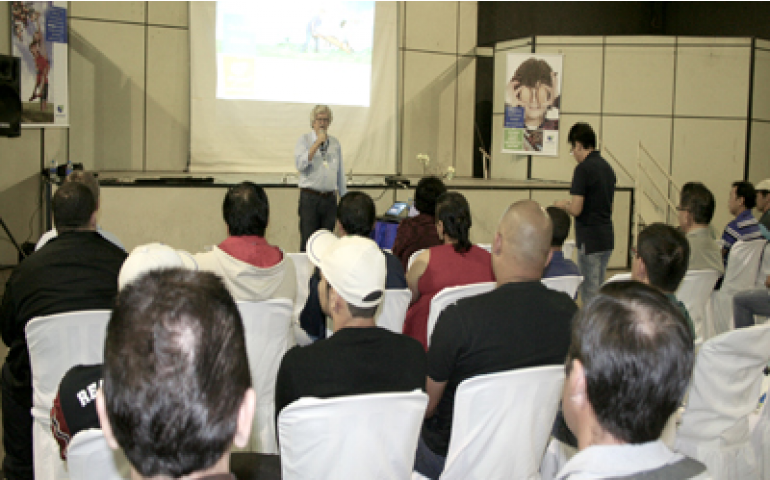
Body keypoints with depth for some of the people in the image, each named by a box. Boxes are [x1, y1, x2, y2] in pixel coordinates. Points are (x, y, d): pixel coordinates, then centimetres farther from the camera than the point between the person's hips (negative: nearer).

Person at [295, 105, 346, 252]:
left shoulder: (335, 143, 14)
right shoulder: (304, 140, 2)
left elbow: (340, 172, 19)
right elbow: (300, 164, -15)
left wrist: (344, 197, 17)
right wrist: (318, 143, -14)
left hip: (330, 199, 4)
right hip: (309, 198, -4)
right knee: (308, 241, -5)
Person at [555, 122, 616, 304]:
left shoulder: (583, 169, -15)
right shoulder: (607, 167, 10)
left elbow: (576, 209, -19)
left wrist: (562, 205, 2)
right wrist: (571, 204, 23)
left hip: (590, 241, -8)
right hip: (607, 237, 8)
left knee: (589, 291, -2)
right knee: (599, 289, 17)